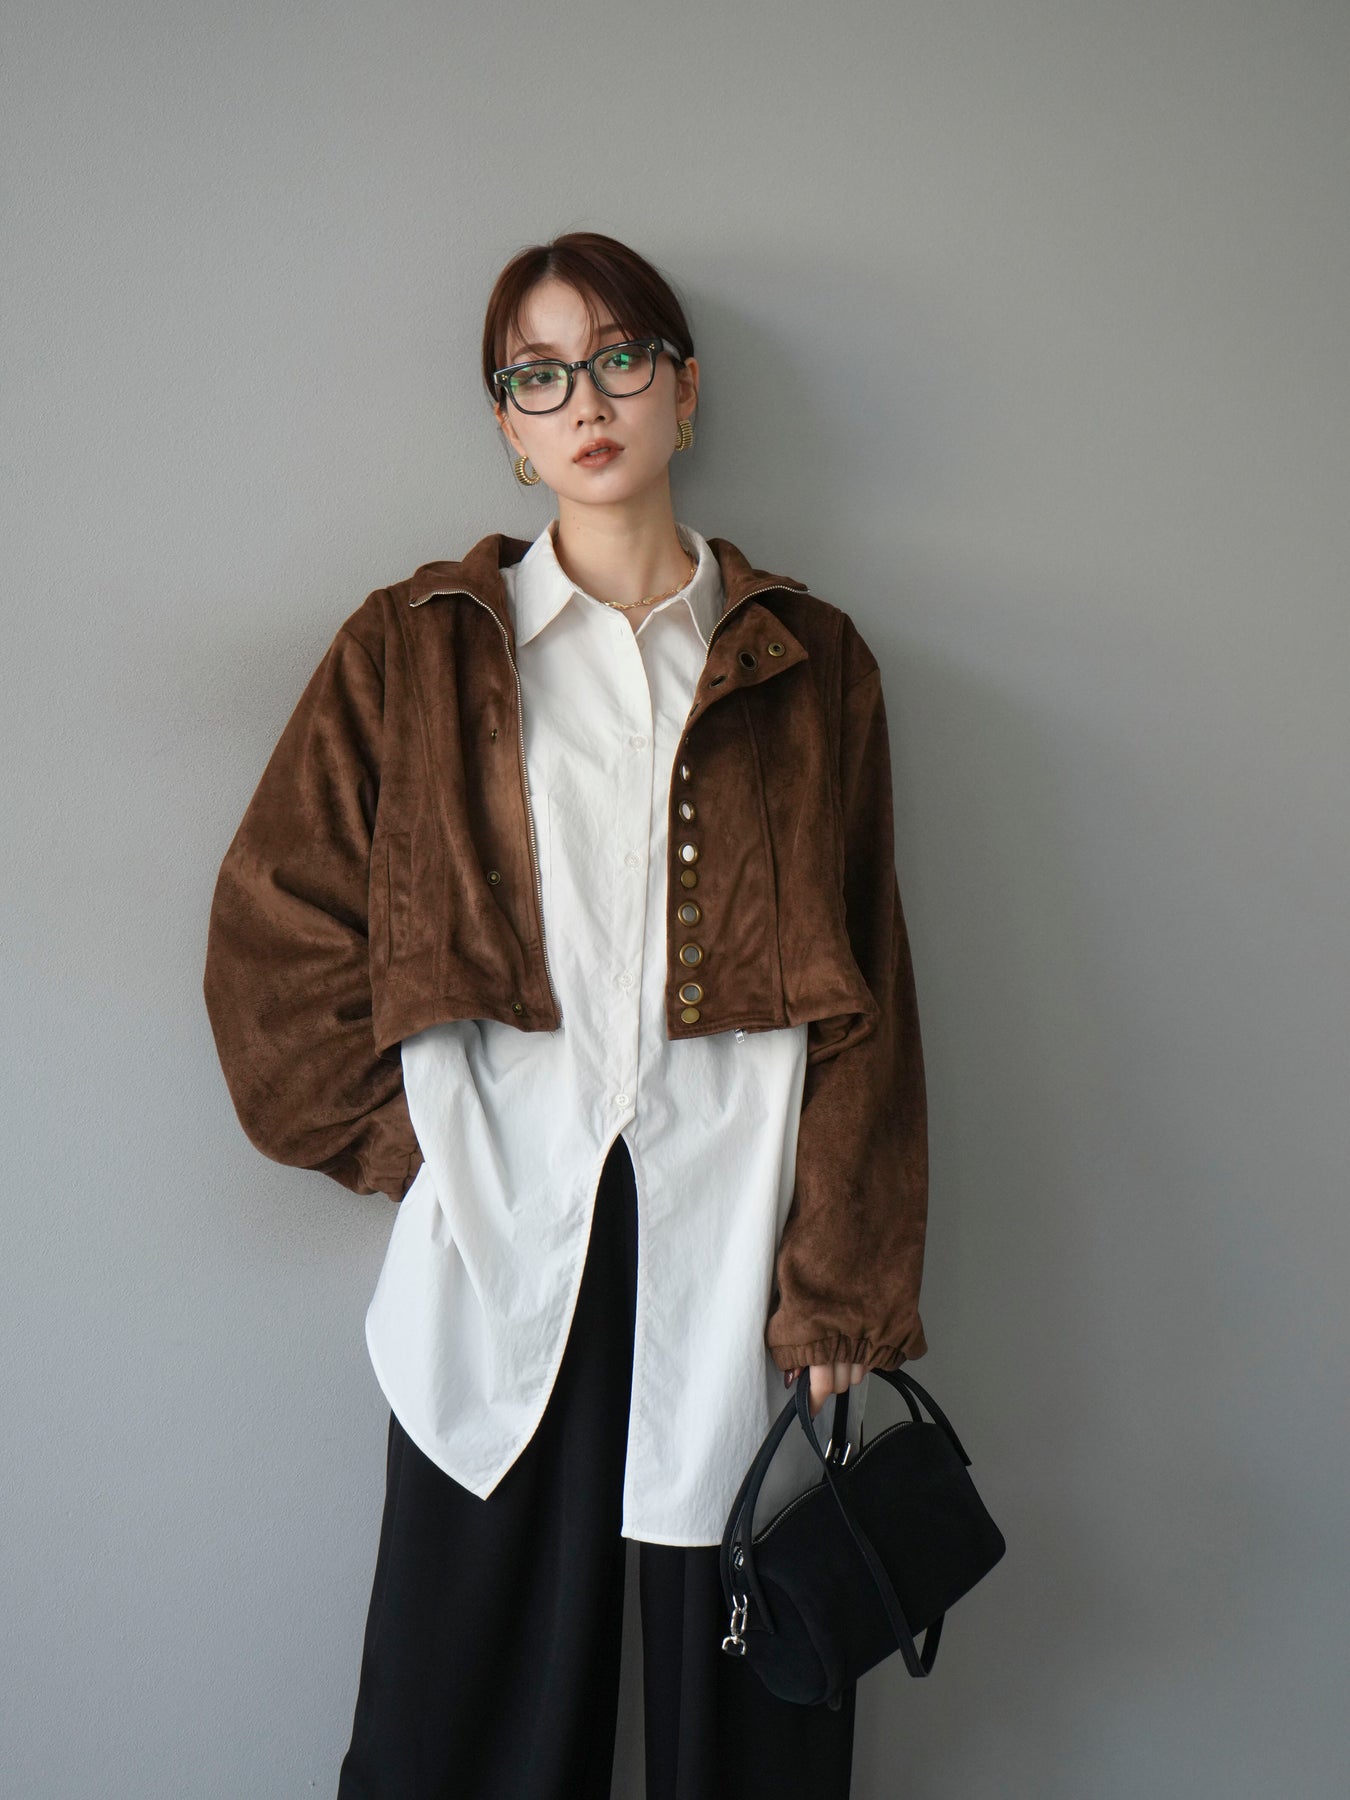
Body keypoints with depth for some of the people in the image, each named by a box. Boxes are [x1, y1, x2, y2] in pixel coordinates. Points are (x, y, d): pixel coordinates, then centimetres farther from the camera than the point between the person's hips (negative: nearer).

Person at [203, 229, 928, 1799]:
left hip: (736, 1240, 1)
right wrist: (400, 1132, -1)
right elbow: (271, 926, 7)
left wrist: (841, 1288, -2)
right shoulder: (413, 651, 7)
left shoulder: (809, 664, 8)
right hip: (506, 1239, 0)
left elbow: (865, 1004, 4)